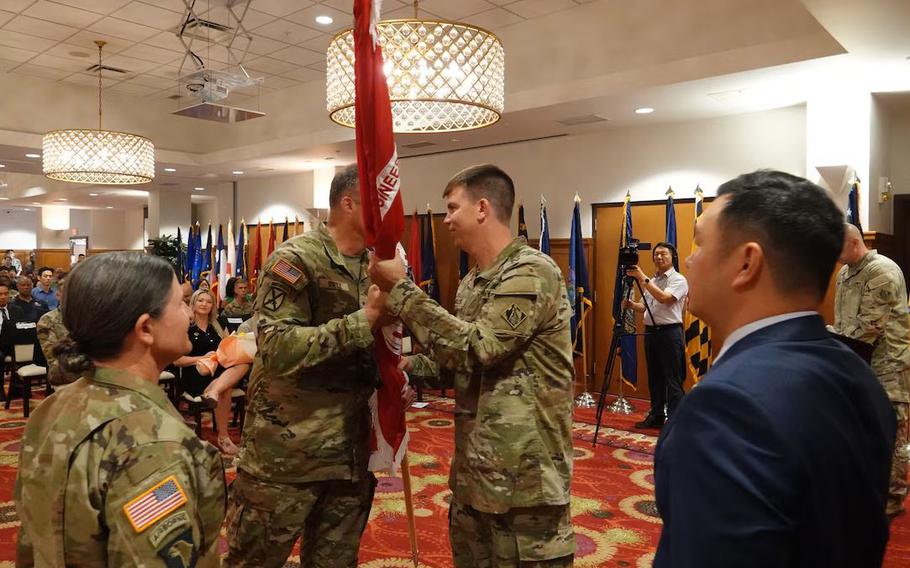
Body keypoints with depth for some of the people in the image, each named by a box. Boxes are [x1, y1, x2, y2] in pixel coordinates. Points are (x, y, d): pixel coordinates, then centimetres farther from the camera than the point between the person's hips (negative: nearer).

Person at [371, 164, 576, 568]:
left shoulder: (533, 272, -18)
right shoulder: (471, 282, 10)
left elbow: (476, 348, -26)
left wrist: (400, 289, -22)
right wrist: (410, 366, -2)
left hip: (523, 474, -8)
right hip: (474, 467, 9)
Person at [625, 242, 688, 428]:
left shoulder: (678, 280, -6)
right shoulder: (652, 282, 17)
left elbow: (664, 298, -23)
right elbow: (644, 307, 20)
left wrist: (643, 279, -22)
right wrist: (631, 304, -2)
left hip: (670, 331, -7)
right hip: (650, 331, 8)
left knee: (673, 380, -4)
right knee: (654, 377, 13)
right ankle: (656, 416, 22)